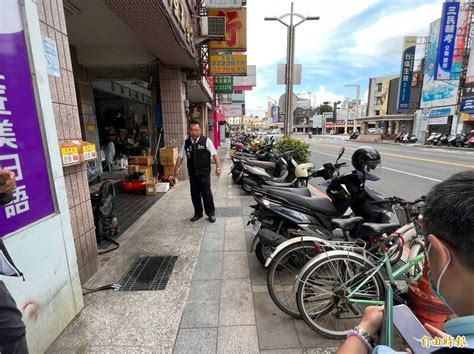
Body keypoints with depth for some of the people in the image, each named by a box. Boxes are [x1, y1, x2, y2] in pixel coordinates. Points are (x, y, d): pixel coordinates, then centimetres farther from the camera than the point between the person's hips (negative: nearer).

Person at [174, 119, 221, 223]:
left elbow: (214, 154, -8)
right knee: (194, 194, 12)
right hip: (192, 173, 4)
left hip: (204, 173, -4)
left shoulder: (206, 141, -7)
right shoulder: (186, 142, 4)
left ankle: (211, 213, 18)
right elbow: (180, 156, 11)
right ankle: (198, 213, 28)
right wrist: (176, 169, 10)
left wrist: (218, 167, -14)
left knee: (206, 193, 1)